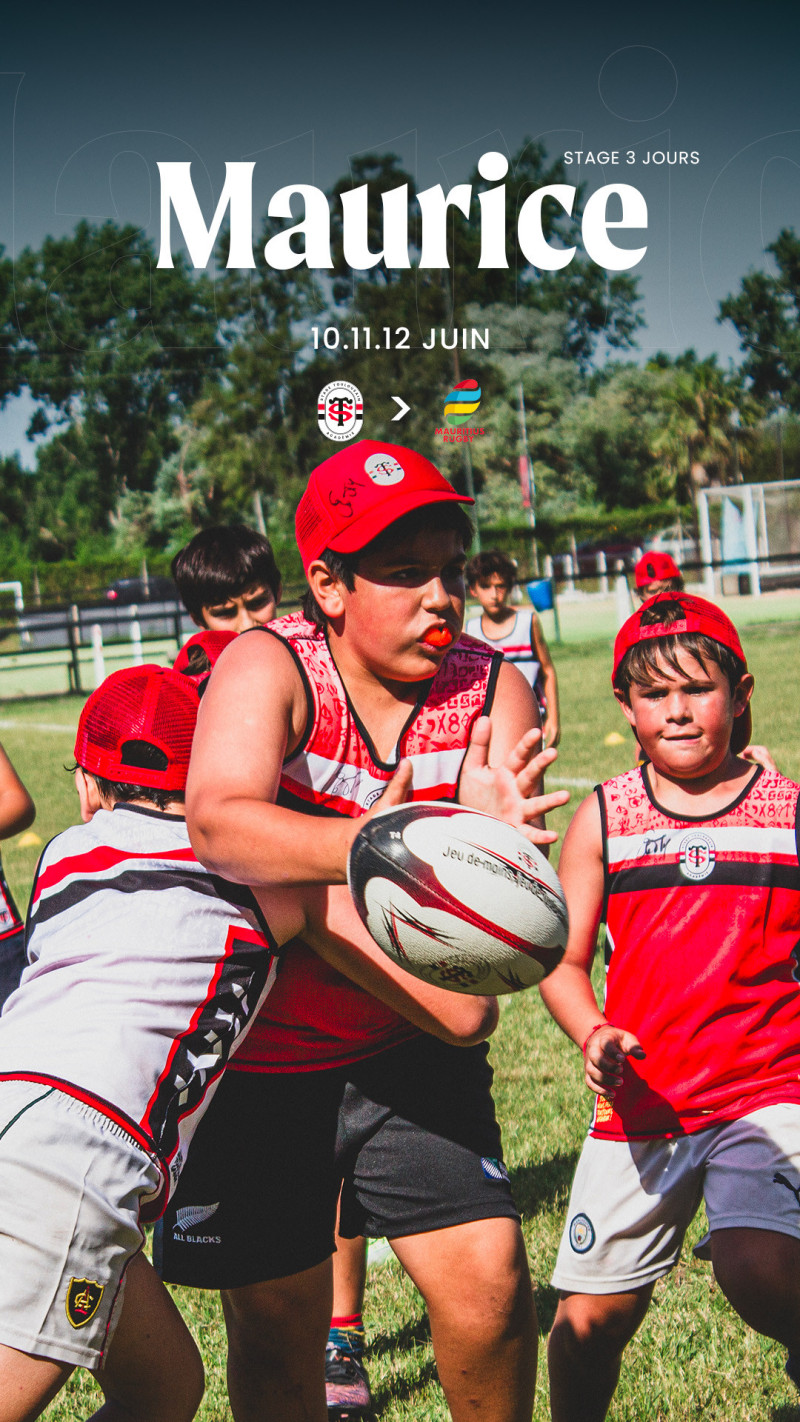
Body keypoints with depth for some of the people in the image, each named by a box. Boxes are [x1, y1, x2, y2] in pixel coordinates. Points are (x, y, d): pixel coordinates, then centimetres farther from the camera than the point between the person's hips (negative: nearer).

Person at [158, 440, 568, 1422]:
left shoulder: (491, 690, -8)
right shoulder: (269, 666, -18)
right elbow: (220, 828, -37)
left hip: (411, 1044, 2)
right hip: (258, 1057, -2)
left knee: (487, 1276, -7)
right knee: (277, 1330, 7)